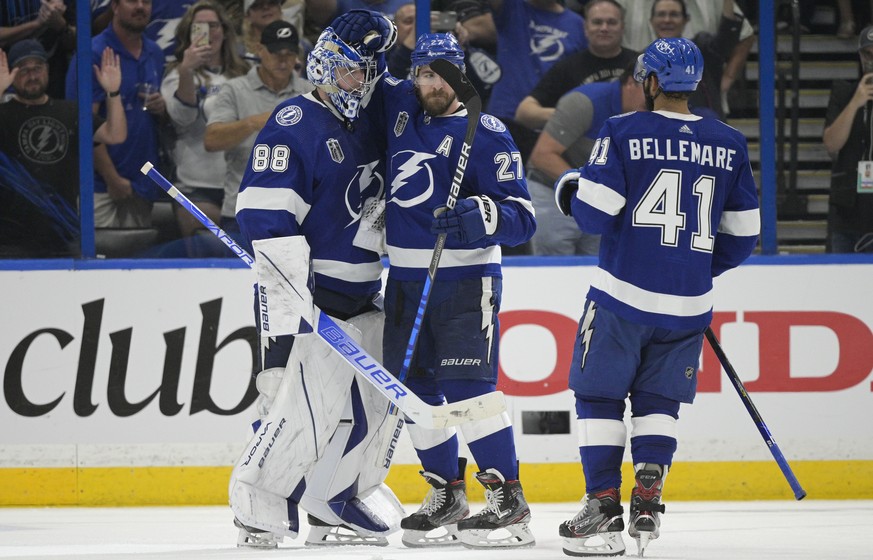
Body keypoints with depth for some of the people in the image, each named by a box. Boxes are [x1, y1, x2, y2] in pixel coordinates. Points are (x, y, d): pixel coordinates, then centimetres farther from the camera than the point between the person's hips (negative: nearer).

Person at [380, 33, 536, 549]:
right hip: (405, 279, 7)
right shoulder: (400, 110, 6)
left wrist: (480, 215, -33)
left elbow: (522, 218, -16)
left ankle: (509, 502, -13)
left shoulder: (485, 134, -11)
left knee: (467, 389, -15)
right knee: (417, 390, 8)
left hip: (466, 279, -7)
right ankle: (446, 497, 20)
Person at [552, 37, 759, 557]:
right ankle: (648, 493, -2)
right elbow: (742, 233, 10)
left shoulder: (623, 132, -7)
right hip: (688, 304, 4)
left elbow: (595, 214, -10)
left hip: (624, 295, -3)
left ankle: (604, 509, 3)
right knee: (658, 400, 16)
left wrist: (570, 188, 12)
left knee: (599, 395, 8)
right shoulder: (730, 145, 6)